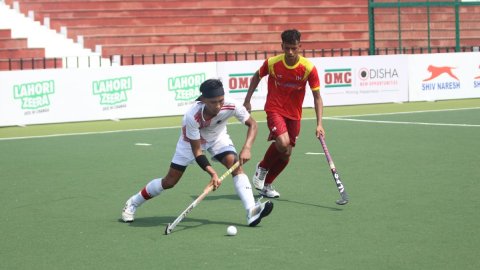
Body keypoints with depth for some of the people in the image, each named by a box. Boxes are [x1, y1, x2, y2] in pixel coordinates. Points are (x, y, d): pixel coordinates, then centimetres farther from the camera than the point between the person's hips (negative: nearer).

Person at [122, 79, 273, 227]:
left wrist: (246, 148, -37)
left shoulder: (231, 107, -35)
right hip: (192, 141, -2)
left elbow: (252, 124, -20)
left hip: (218, 138, 2)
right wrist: (212, 173, -44)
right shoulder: (192, 116, -40)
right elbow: (197, 152, -32)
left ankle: (252, 212, -31)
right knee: (169, 181, 1)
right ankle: (133, 203, 24)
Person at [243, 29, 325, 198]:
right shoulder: (272, 63, -14)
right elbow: (257, 76, 8)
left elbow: (317, 97, -11)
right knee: (283, 143, -26)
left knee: (285, 155, 6)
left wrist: (319, 124, -20)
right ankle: (262, 167, 3)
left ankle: (266, 185, 29)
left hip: (294, 114, 3)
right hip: (275, 110, -2)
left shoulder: (309, 68, -15)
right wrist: (247, 100, 7)